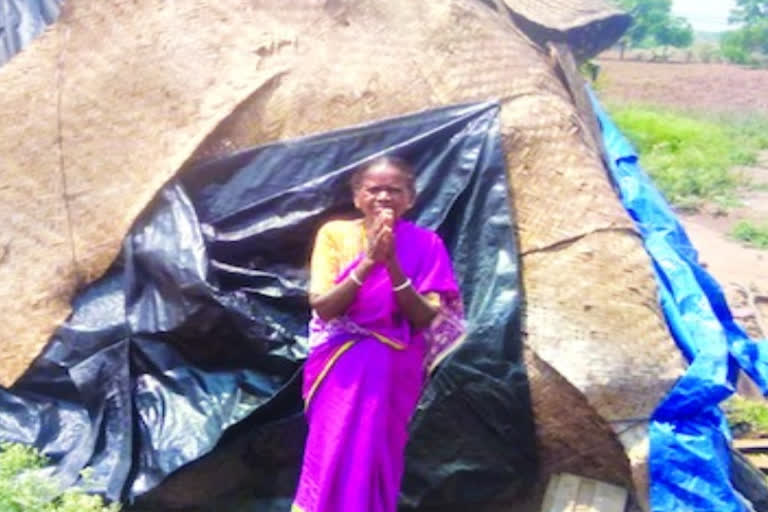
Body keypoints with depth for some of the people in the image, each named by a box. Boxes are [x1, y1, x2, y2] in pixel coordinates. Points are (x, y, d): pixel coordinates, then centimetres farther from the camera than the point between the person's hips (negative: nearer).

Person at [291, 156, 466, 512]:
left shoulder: (425, 245, -4)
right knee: (332, 453, -5)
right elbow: (322, 307, -13)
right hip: (341, 366, 1)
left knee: (375, 455, -3)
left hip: (392, 370, 0)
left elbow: (425, 318, -12)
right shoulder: (335, 234, -4)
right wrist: (368, 263, -26)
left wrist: (392, 266, -26)